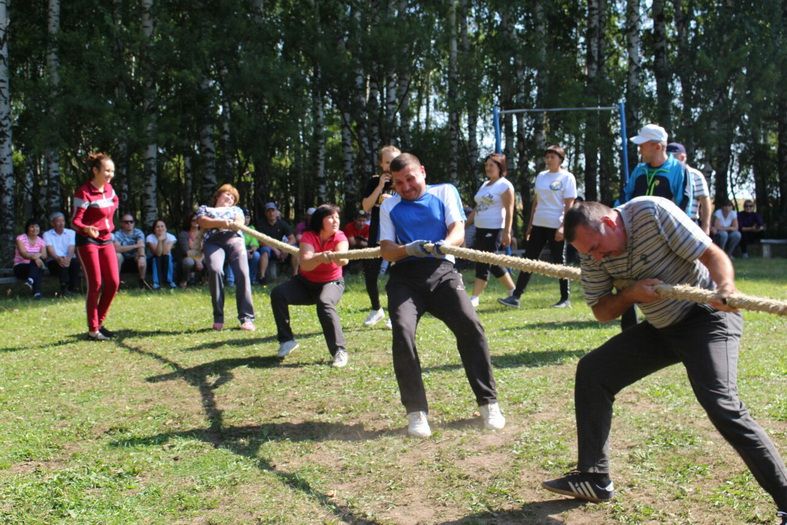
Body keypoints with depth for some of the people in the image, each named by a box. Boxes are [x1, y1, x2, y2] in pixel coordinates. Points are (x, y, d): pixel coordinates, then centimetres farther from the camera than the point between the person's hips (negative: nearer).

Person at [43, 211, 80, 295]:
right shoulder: (47, 234, 10)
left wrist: (68, 259, -26)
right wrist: (58, 258, -29)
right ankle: (64, 288, -45)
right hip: (54, 261, -1)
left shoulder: (71, 233, 14)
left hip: (69, 259, 1)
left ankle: (73, 287, -35)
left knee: (75, 262, -33)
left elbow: (71, 248, -2)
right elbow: (50, 250, -6)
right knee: (61, 264, -36)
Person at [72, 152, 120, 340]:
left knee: (113, 282, 2)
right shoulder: (84, 192, -17)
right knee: (95, 284, -8)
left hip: (106, 240, 7)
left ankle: (99, 323, 16)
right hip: (87, 241, -7)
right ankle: (92, 330, 1)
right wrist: (87, 229, -41)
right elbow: (75, 220, -21)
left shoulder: (108, 188, 5)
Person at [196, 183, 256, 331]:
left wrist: (229, 224, -13)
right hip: (212, 241, -2)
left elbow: (239, 224, 11)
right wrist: (221, 222, -11)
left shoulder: (236, 209, 34)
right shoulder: (205, 208, 29)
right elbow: (203, 222, 6)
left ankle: (246, 318, -27)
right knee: (215, 270, -30)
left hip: (234, 239, 2)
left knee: (242, 273, -23)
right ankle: (218, 318, -23)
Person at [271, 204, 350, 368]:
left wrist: (338, 257, -64)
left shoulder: (340, 237, -17)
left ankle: (340, 351, -30)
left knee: (324, 303, -35)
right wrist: (320, 257, -55)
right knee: (278, 294, -21)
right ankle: (287, 340, -7)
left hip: (332, 283, -2)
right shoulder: (308, 236, -17)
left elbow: (343, 259, -40)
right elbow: (305, 264, -34)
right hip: (305, 283, 2)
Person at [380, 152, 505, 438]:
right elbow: (386, 250, 7)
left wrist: (445, 244, -24)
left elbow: (458, 230, 1)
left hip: (441, 271, 0)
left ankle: (488, 402, -8)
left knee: (470, 325, -21)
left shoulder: (445, 192, 15)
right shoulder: (389, 206, 18)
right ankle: (416, 412, -15)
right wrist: (407, 249, -17)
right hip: (405, 276, 1)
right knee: (403, 331, -25)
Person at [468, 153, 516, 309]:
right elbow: (477, 208, 22)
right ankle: (513, 291, 26)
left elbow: (509, 211, -12)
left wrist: (507, 232, -19)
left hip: (494, 230, -9)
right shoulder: (485, 184, 18)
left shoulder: (505, 185, -6)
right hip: (480, 230, 9)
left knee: (483, 264, -10)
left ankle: (474, 298, -9)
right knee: (492, 264, 13)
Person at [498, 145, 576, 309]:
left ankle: (565, 299, 13)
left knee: (558, 261, 1)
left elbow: (569, 205, -10)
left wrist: (563, 226, -18)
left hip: (556, 226, -6)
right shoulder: (541, 176, 13)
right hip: (539, 225, 6)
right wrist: (530, 224, 13)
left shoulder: (567, 177, -4)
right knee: (529, 260, 1)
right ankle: (515, 297, 0)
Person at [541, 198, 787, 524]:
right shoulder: (592, 251, -7)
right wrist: (631, 293, -20)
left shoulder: (653, 212, -25)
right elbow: (601, 311, 1)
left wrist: (725, 289, -44)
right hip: (660, 327, 7)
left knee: (720, 404, -26)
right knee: (592, 372, 3)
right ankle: (594, 479, 12)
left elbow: (713, 255, -23)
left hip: (707, 318, -7)